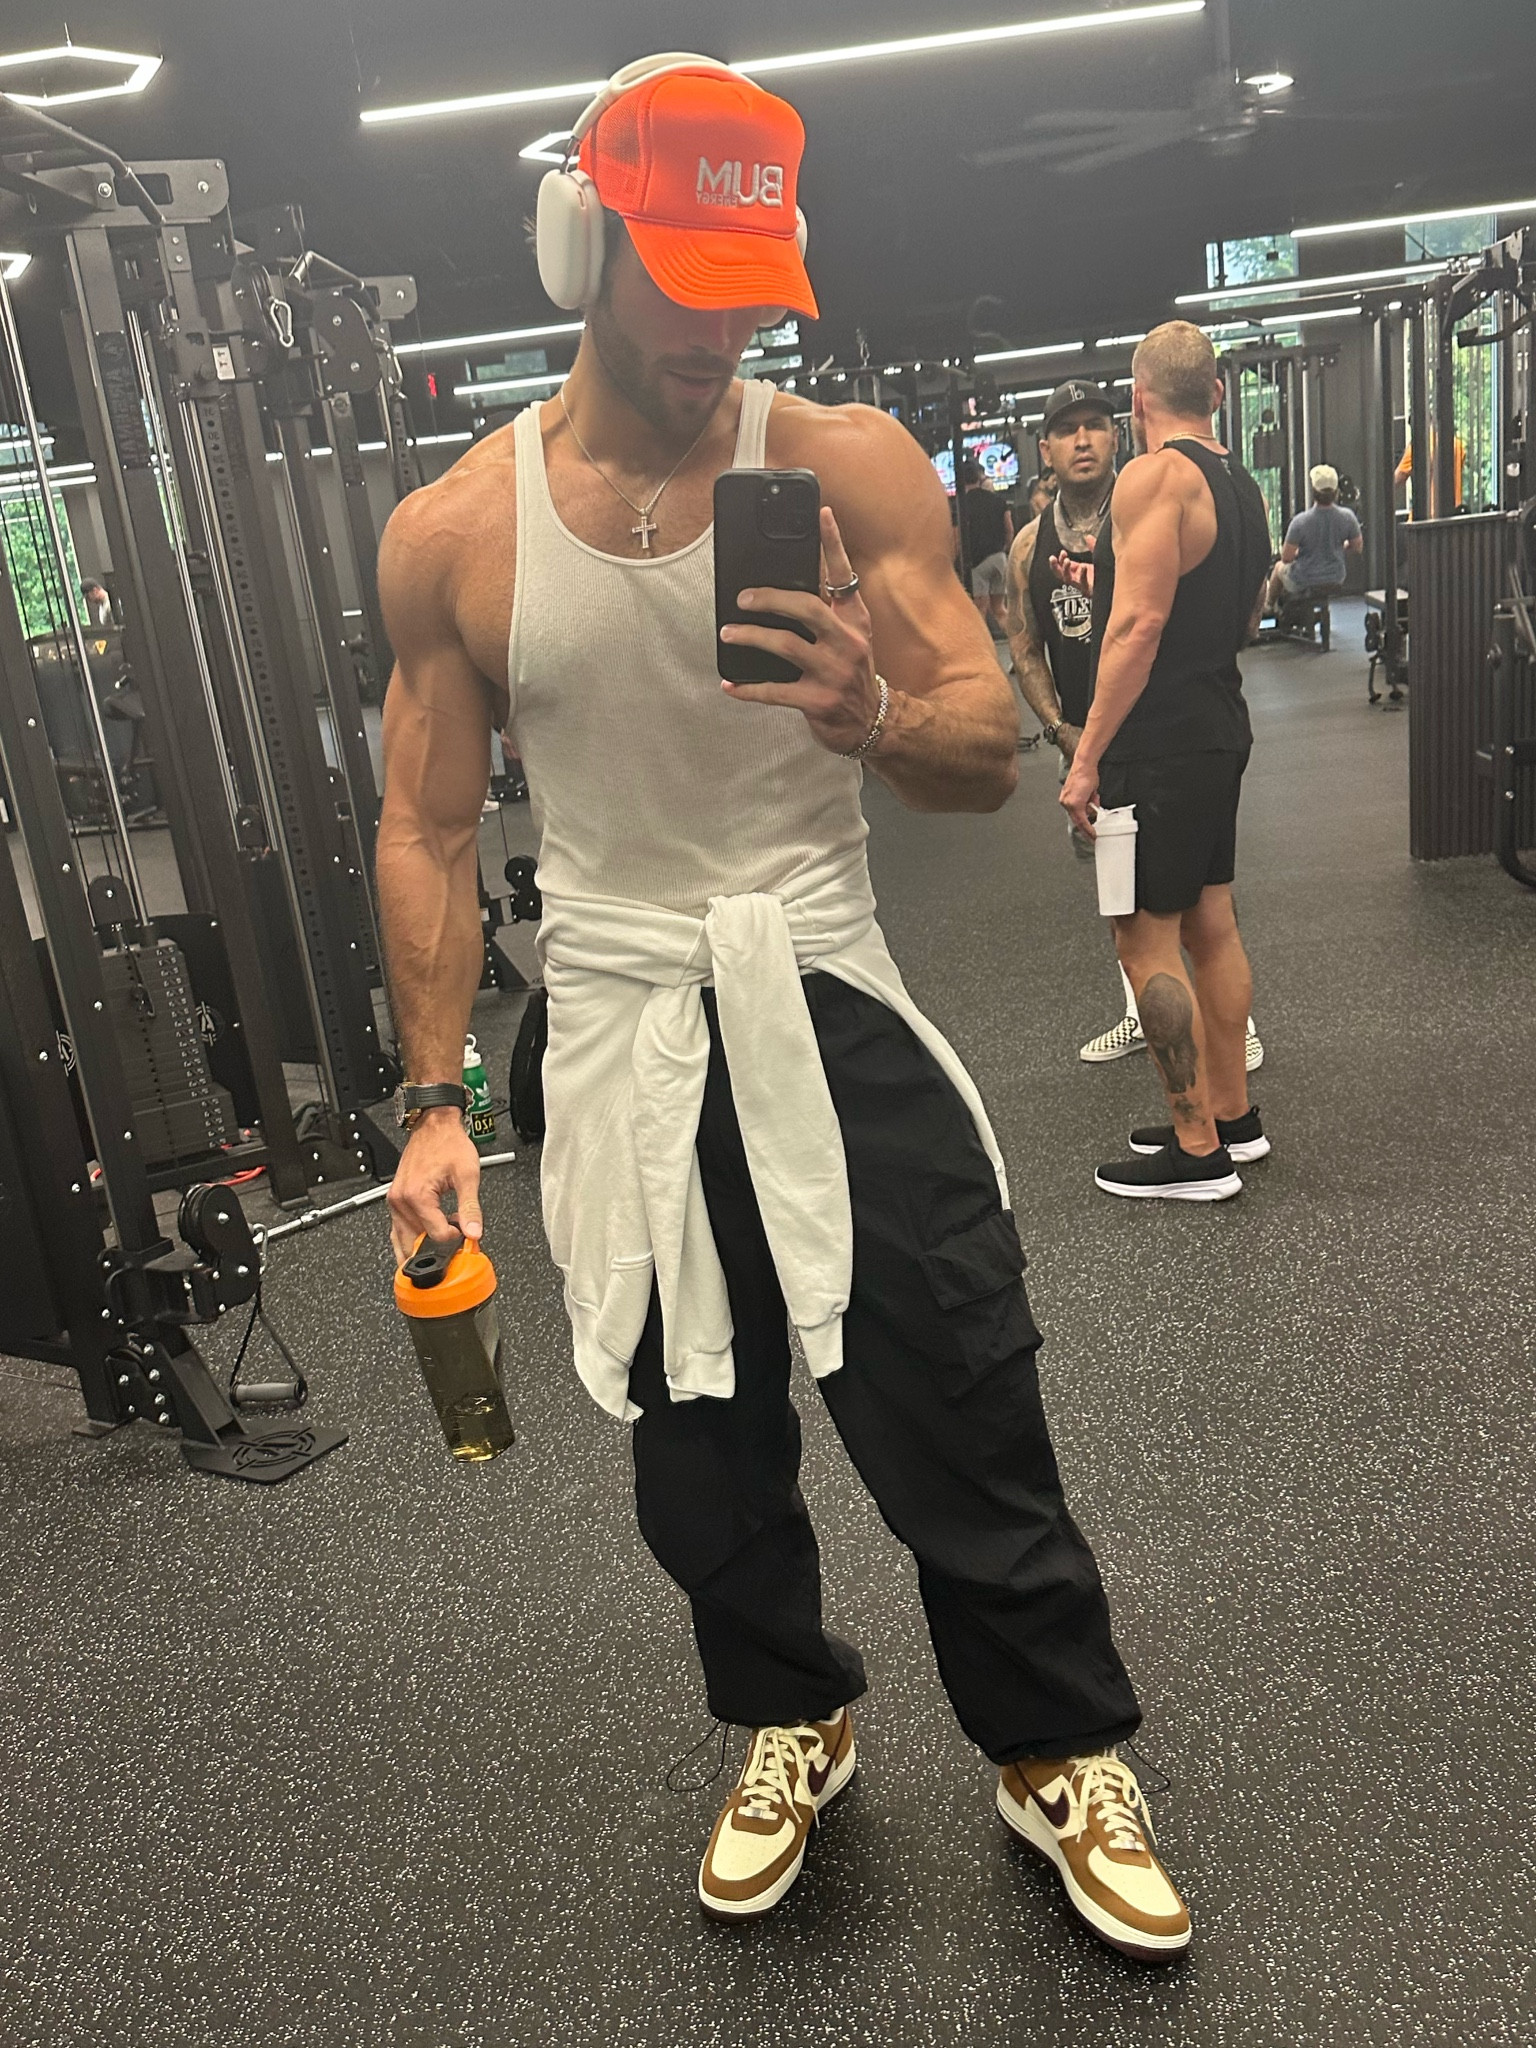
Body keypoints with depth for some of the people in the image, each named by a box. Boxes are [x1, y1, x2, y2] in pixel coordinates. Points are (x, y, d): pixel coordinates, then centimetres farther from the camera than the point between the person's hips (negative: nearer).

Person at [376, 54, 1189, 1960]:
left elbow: (992, 759, -5)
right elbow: (427, 829, 5)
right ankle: (789, 1723, 44)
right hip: (616, 1034, 2)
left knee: (961, 1409, 5)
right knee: (697, 1441, 16)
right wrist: (433, 1104, 1)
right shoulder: (452, 532, -2)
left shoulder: (851, 467, -5)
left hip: (827, 1002, -1)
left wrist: (877, 717, -29)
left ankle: (1063, 1759, 32)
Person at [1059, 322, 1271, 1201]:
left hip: (1158, 742, -9)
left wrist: (1087, 757, -19)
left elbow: (1140, 625, -22)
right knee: (1210, 923, 15)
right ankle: (1233, 1116, 26)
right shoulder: (1242, 484, 14)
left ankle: (1198, 1151, 2)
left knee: (1147, 937, -4)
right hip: (1220, 732, 9)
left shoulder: (1154, 476, -14)